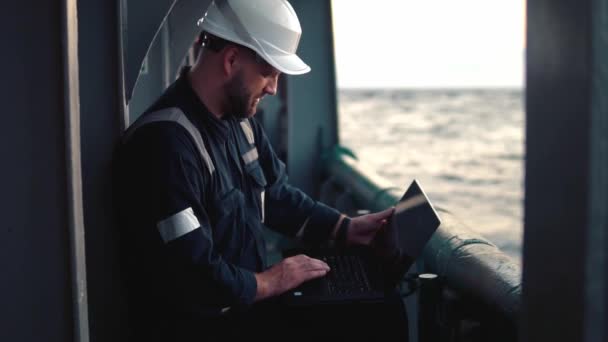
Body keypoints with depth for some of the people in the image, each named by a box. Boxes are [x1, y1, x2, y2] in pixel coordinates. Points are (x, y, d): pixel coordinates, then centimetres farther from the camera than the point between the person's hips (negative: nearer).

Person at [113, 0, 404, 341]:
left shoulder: (241, 119, 5)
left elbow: (277, 195, 15)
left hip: (246, 312, 8)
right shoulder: (167, 142, -26)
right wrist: (267, 283, -15)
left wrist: (347, 228, 5)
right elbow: (190, 279, -28)